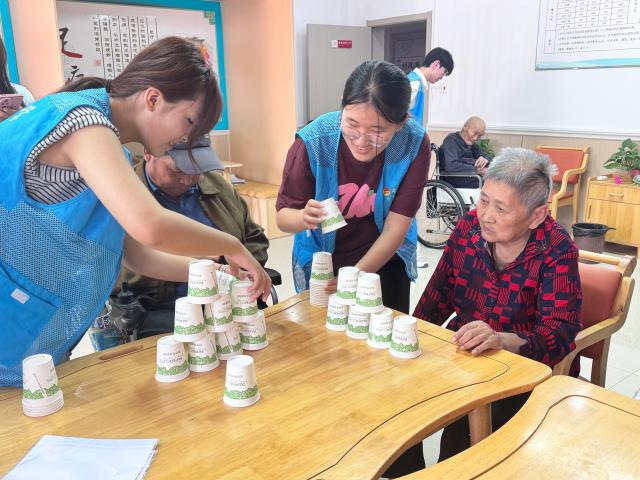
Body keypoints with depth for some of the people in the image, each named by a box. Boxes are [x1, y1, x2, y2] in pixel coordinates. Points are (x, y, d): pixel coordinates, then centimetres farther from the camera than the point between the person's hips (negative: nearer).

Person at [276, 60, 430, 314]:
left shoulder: (414, 143, -23)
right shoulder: (313, 142, -27)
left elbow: (396, 228, -19)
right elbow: (283, 216, -15)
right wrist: (303, 217, -38)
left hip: (385, 258, 1)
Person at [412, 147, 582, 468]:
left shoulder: (556, 252, -14)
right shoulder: (469, 227, -3)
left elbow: (562, 332, -23)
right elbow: (438, 296, 4)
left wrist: (502, 340, -42)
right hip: (464, 357, 5)